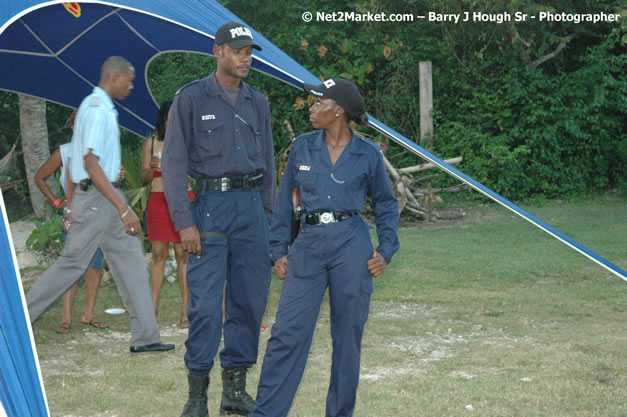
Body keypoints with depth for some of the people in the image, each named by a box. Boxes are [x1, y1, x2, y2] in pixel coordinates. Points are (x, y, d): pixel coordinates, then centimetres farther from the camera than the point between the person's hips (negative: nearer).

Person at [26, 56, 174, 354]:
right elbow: (91, 164, -23)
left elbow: (75, 160, 20)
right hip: (96, 198, -10)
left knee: (130, 259, 6)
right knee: (73, 263, -5)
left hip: (106, 198, 10)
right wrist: (124, 209, -25)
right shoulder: (98, 110, -16)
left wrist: (72, 201, 25)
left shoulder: (94, 105, 15)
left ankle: (145, 337, 7)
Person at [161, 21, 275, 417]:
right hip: (210, 205, -5)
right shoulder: (191, 98, -2)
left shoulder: (258, 103, 13)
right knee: (206, 301, -8)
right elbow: (174, 162, -5)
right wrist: (184, 221, -11)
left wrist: (269, 216, 12)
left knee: (250, 298, 5)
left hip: (251, 206, 5)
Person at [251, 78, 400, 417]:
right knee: (288, 332, -5)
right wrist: (279, 251, 7)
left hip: (352, 248, -1)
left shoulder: (368, 154, 2)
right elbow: (284, 201, 12)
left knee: (347, 336, 5)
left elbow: (386, 204, 13)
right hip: (308, 246, 1)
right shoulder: (302, 147, 6)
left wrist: (386, 251, 3)